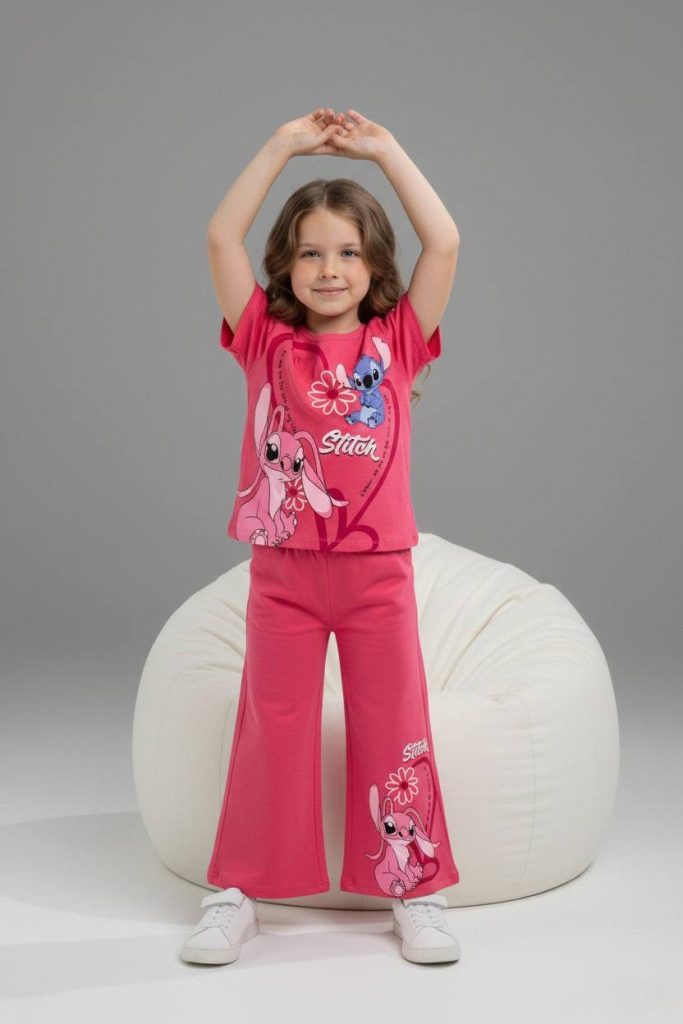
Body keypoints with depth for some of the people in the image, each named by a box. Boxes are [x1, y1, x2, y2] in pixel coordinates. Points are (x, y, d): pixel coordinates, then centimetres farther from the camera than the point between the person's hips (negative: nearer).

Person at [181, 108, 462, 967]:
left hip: (377, 572, 0)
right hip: (283, 570, 0)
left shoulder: (396, 342, 3)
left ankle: (416, 893, 21)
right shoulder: (267, 343, 3)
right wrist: (285, 143, 0)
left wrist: (385, 149, 3)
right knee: (270, 729, 9)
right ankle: (237, 894, 20)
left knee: (395, 727, 9)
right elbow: (220, 237, -3)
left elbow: (445, 242, -3)